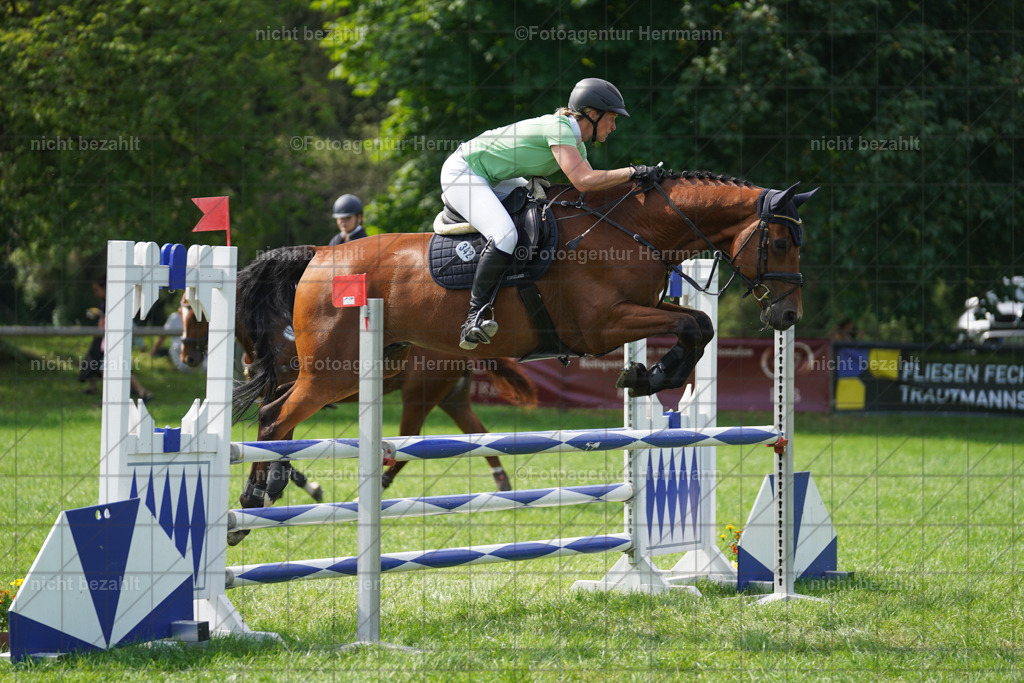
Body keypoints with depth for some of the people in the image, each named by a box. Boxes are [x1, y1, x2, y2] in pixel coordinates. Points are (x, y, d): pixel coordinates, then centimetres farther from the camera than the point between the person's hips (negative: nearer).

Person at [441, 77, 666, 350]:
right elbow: (582, 181, -33)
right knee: (505, 235, -32)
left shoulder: (577, 143, 7)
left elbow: (594, 185, 10)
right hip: (461, 172, -10)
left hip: (492, 179, 10)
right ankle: (474, 320, -29)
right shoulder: (559, 128, -23)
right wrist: (632, 172, -29)